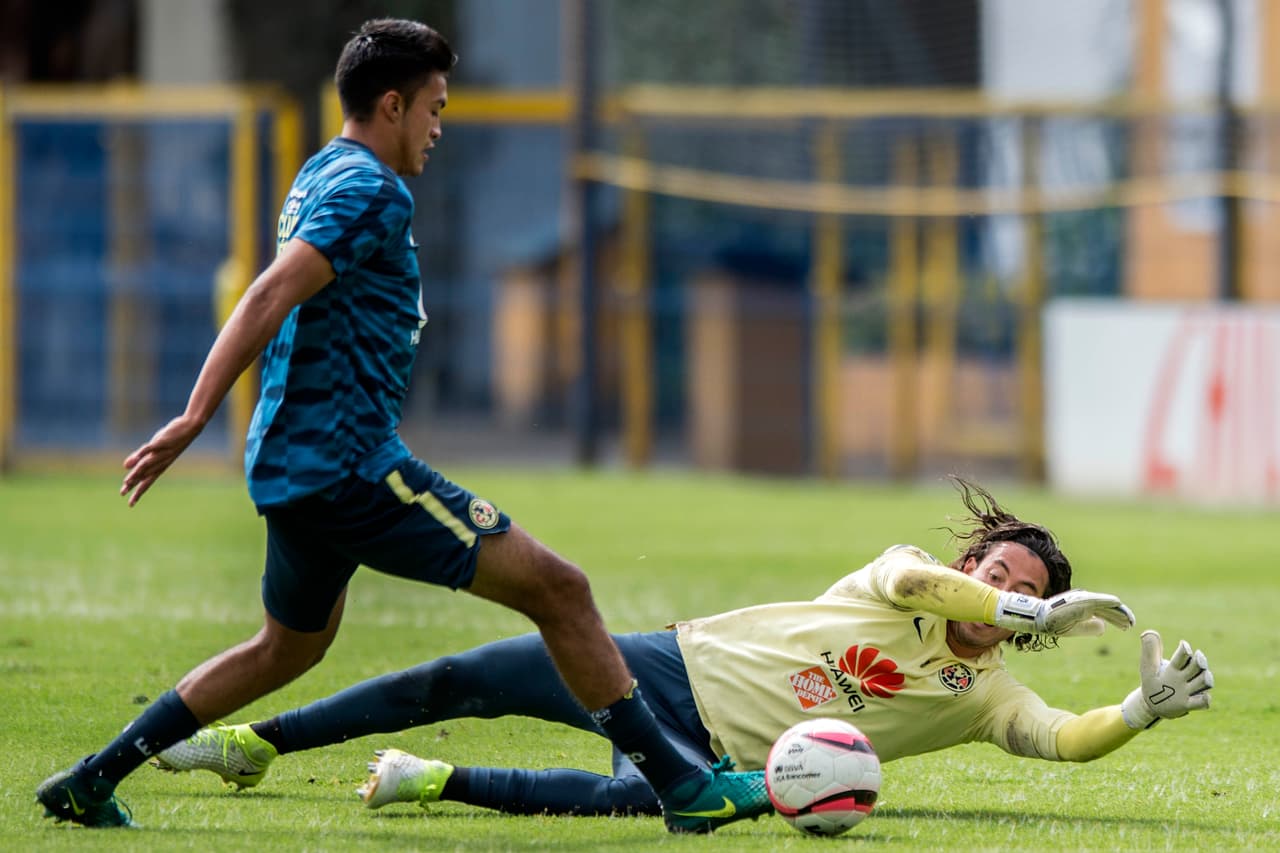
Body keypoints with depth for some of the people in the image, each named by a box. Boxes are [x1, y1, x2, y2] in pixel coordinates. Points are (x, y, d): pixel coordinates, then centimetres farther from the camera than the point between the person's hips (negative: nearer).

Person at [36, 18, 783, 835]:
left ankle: (92, 781, 25)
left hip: (296, 466, 10)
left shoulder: (322, 177, 17)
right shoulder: (373, 191, -13)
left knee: (291, 646, 27)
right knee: (557, 588, -10)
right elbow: (271, 298, -23)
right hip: (351, 463, -10)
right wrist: (194, 420, -27)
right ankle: (684, 785, -12)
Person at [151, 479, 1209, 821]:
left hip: (718, 757, -2)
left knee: (632, 797, -37)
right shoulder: (908, 580, 1)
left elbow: (1066, 737, -13)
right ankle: (254, 743, 8)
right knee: (457, 681, -5)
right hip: (675, 666, 2)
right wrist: (1037, 612, -27)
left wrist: (1145, 707, -28)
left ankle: (437, 782, -21)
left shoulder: (984, 695, 1)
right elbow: (913, 579, -21)